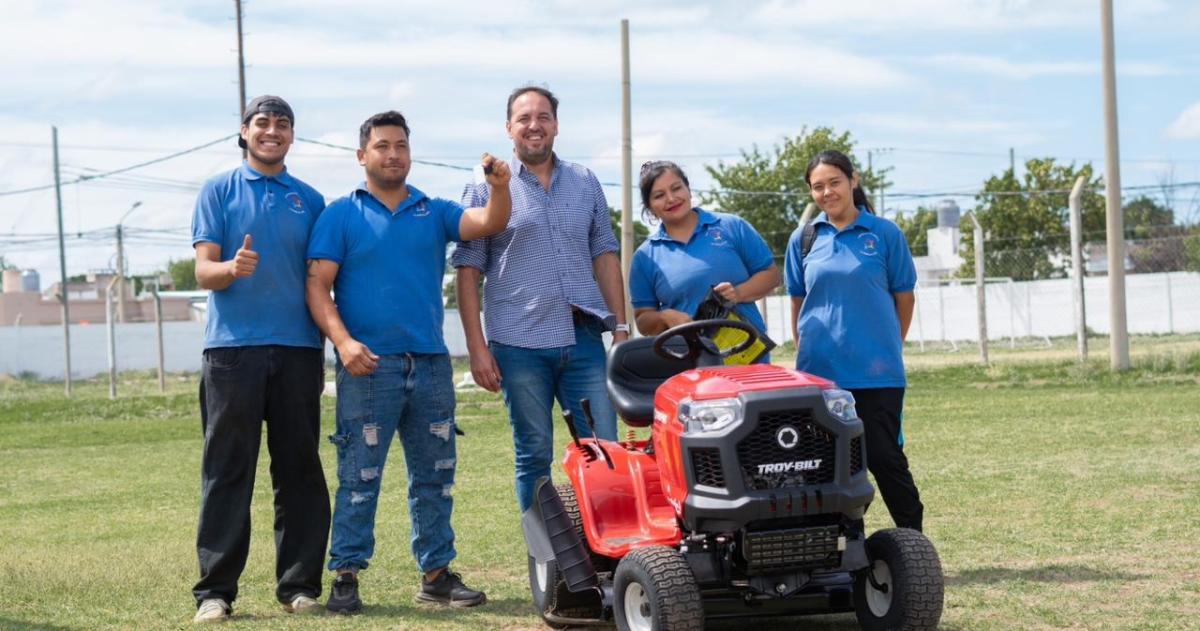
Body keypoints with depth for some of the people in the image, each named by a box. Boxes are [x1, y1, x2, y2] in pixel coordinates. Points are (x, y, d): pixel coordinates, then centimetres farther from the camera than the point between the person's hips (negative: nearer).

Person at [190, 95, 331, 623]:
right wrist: (232, 268, -24)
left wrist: (326, 349, 8)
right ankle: (215, 589, -2)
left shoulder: (309, 200, 14)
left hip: (297, 349, 3)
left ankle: (299, 584, 9)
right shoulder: (219, 191, 7)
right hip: (232, 346, -2)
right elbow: (204, 271, -1)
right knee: (227, 470, -3)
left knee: (299, 469, 3)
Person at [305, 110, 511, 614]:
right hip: (368, 364, -4)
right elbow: (317, 286, -4)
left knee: (435, 476, 9)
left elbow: (489, 223, -3)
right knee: (359, 476, -4)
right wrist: (343, 341, -18)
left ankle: (436, 573, 17)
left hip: (430, 363, 4)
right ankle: (345, 576, 1)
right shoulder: (341, 215, 3)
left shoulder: (434, 212, 12)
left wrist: (499, 188, -25)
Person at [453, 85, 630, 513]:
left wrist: (621, 327, 7)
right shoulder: (487, 188, 3)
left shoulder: (585, 183, 13)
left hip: (584, 337, 3)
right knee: (535, 456, 3)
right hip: (520, 344, -3)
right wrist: (477, 347, -8)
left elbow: (605, 255, 16)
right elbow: (468, 270, 0)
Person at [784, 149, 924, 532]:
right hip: (819, 369, 3)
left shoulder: (884, 234, -1)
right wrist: (806, 350, 13)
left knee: (884, 456, -3)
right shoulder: (803, 239, 7)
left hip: (876, 372, -3)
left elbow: (903, 298, 5)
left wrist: (885, 348, 9)